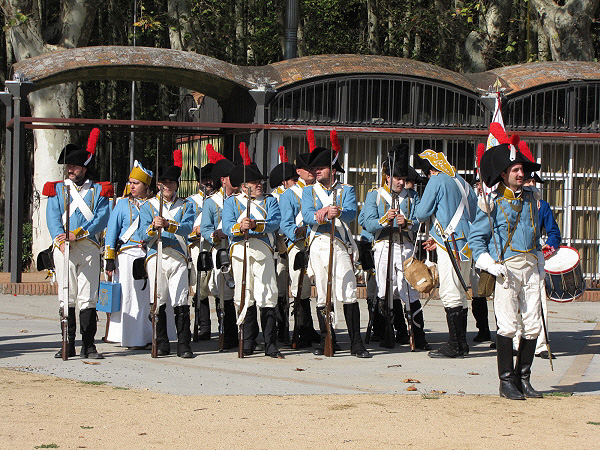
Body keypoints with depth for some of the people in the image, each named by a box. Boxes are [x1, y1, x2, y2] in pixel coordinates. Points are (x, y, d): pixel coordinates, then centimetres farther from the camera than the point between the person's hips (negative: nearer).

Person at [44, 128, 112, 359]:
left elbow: (102, 219, -2)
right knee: (67, 297, -1)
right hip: (63, 248, 1)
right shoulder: (57, 190, 13)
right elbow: (52, 218, 3)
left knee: (88, 298, -2)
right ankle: (68, 345, 4)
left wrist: (78, 234, -16)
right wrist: (60, 239, -16)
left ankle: (88, 345, 1)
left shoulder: (98, 191, 10)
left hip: (89, 248, -1)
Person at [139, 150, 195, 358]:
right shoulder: (148, 206, 12)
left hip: (178, 257, -1)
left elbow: (187, 228, -6)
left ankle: (184, 345, -6)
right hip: (156, 256, 1)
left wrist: (168, 225, -24)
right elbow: (144, 235, 0)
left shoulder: (185, 206, 13)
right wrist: (153, 226, -22)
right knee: (158, 302, 1)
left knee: (181, 303, -7)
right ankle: (162, 344, 9)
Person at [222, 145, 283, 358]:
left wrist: (255, 225, -21)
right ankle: (248, 343, 10)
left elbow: (275, 223, -2)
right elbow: (227, 227, 1)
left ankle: (270, 345, -7)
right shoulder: (232, 202, 15)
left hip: (263, 250, 0)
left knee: (267, 297, -7)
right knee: (245, 297, 2)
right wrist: (240, 226, -21)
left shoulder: (269, 201, 16)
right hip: (240, 251, 0)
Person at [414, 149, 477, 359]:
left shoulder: (436, 181, -7)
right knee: (459, 294, 13)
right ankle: (461, 344, 15)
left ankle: (455, 346, -8)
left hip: (450, 246, -8)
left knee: (450, 294, -7)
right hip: (466, 245, 8)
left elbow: (421, 214, -9)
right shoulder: (462, 183, 16)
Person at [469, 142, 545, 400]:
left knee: (533, 325, 1)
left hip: (531, 268, 5)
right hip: (507, 269, -5)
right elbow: (475, 238, 1)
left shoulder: (531, 198, 14)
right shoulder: (493, 203, -2)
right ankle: (506, 381, -1)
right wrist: (490, 265, -11)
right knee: (508, 326, -8)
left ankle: (523, 378, 10)